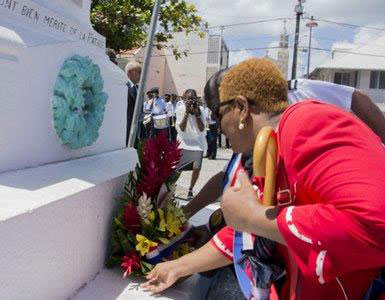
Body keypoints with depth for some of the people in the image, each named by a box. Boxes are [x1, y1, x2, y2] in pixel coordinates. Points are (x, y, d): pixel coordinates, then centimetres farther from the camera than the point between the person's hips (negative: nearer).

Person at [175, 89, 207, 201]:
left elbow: (202, 129, -15)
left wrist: (196, 113, -23)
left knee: (197, 168, 3)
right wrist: (187, 111, -25)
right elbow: (182, 129, -19)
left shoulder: (201, 110, -8)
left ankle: (190, 190, 22)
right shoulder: (180, 109, -11)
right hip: (184, 142, -1)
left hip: (198, 142, 2)